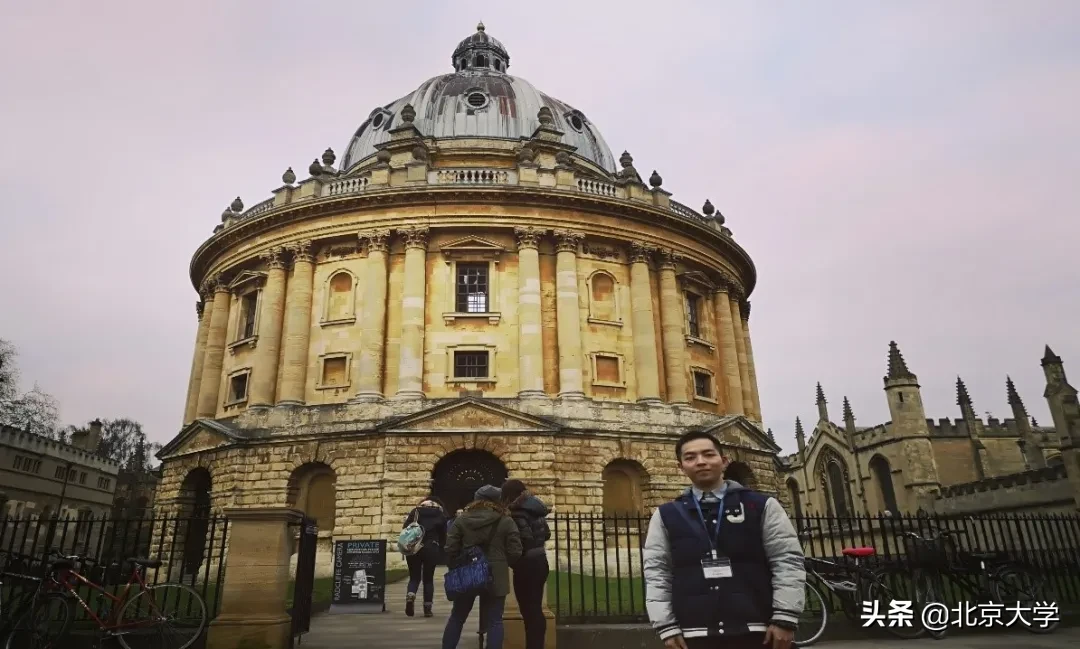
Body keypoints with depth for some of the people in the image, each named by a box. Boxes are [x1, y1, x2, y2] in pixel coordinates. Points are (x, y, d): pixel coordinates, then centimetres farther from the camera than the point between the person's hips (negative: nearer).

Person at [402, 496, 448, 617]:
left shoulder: (415, 511, 11)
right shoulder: (441, 515, 11)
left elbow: (405, 529, 2)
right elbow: (443, 536, 7)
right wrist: (439, 551, 13)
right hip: (431, 549, -1)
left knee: (414, 577, 13)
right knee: (428, 578, 11)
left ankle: (410, 596, -15)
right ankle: (427, 609, 8)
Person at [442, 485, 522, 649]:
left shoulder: (462, 519, 2)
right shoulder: (506, 521, -3)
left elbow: (450, 548, 0)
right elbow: (515, 552, -5)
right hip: (495, 577, -2)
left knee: (457, 618, 17)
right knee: (494, 621, 5)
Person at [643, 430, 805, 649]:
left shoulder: (762, 505, 6)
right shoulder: (665, 515, 9)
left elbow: (788, 560, 2)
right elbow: (656, 572, 6)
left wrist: (785, 618, -7)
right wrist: (667, 626, -1)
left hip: (757, 631, -1)